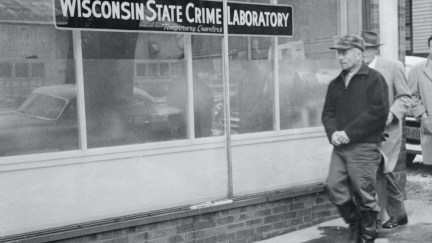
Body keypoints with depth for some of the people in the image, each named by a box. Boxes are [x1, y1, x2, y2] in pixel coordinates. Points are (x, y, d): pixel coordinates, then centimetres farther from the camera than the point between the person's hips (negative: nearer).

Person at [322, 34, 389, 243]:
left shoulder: (374, 79, -4)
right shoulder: (336, 83, 16)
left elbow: (378, 111, -14)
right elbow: (328, 112, 15)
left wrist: (349, 132, -16)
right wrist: (333, 132, -6)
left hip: (364, 147, -6)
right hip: (340, 147, 6)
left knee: (364, 194, 0)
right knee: (334, 186, 0)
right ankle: (354, 224, 22)